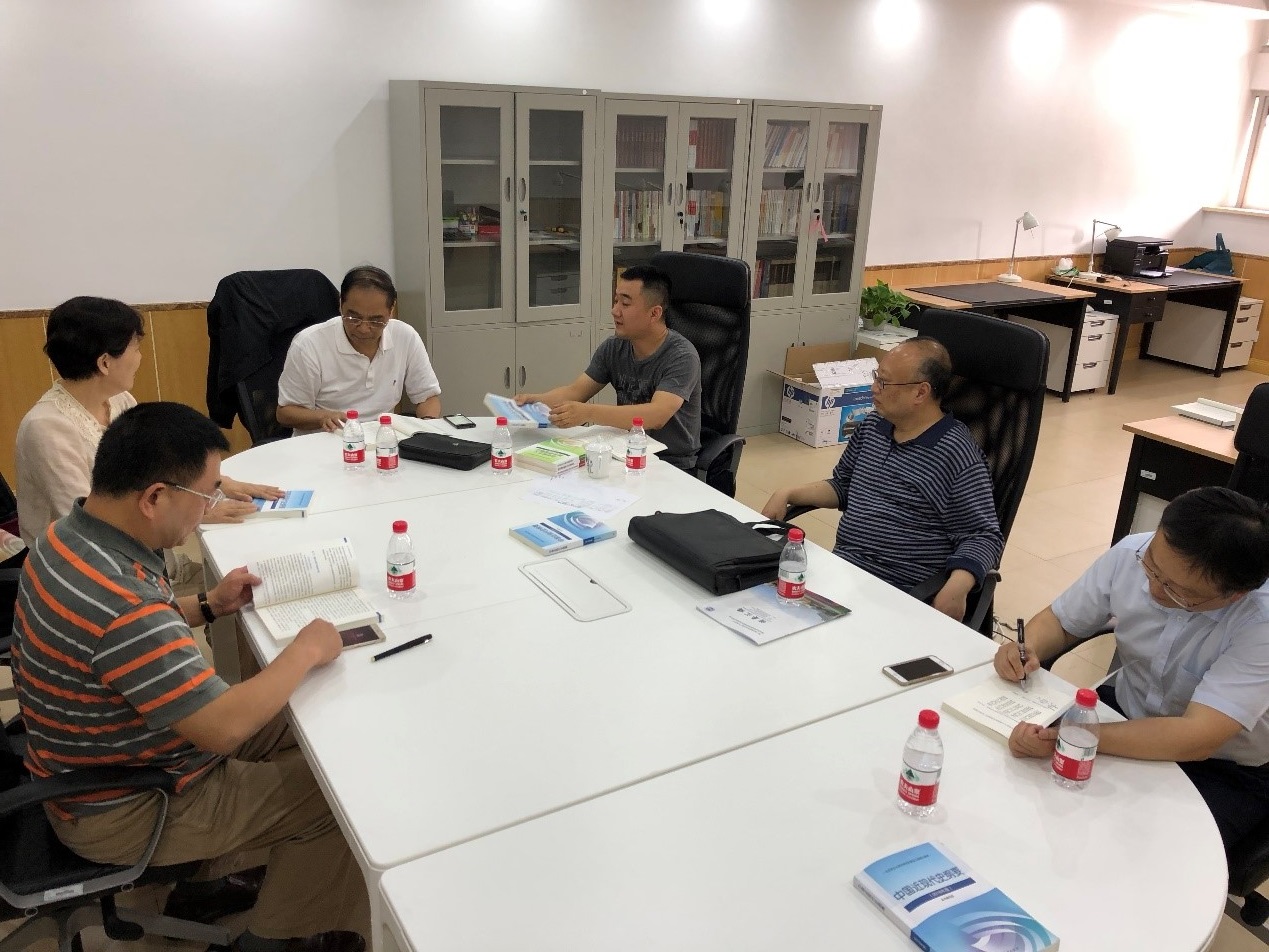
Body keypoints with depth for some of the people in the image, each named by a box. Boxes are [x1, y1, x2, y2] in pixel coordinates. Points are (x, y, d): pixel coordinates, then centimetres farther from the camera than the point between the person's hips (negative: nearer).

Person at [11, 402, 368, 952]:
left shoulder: (71, 535, -6)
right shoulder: (120, 603, -37)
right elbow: (224, 728, -34)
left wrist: (208, 606, 0)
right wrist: (306, 650, -21)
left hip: (100, 767, 9)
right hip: (125, 812, -9)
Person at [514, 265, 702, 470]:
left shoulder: (681, 356, -18)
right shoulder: (614, 347, 4)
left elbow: (657, 416, -31)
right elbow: (576, 391, 6)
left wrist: (588, 413, -40)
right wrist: (536, 400, -16)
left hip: (673, 464, -6)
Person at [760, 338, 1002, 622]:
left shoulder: (956, 454, -13)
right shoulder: (871, 427, 9)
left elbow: (983, 536, -10)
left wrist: (957, 588, -28)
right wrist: (788, 494, 8)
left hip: (897, 596, -7)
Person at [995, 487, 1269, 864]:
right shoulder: (1132, 553, -17)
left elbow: (1196, 739, -37)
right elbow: (1059, 620, 0)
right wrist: (1027, 649, -23)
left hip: (1225, 770, -4)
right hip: (1128, 711, 4)